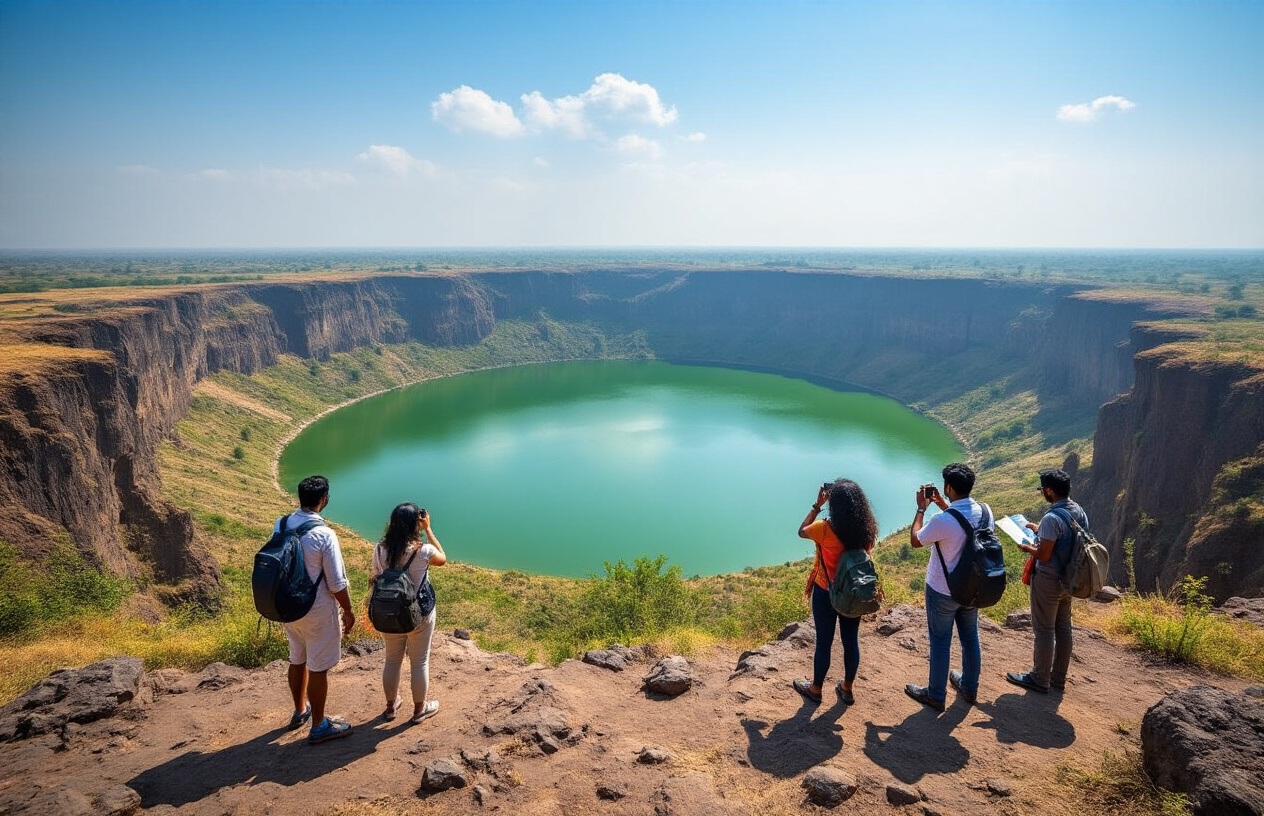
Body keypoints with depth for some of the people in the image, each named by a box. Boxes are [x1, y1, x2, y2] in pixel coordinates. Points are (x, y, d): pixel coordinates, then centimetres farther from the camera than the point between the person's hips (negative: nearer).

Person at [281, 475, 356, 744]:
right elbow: (337, 583, -19)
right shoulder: (324, 534, -25)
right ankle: (318, 726, 22)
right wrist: (348, 611, -4)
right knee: (318, 668, 8)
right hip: (318, 612, -7)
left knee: (297, 660, 24)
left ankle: (300, 711, 44)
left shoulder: (281, 525, -6)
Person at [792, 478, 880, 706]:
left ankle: (816, 688, 31)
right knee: (851, 640, 18)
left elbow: (801, 531, -5)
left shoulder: (824, 529, -26)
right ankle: (847, 688, 36)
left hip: (826, 593, -4)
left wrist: (817, 505, -1)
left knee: (824, 641, 12)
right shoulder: (867, 529, -13)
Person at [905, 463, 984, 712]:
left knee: (940, 642, 9)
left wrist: (922, 508, -5)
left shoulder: (942, 521, -30)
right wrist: (942, 505, 11)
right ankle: (969, 688, 39)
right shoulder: (983, 511, -9)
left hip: (942, 591, -6)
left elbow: (915, 540, -12)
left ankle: (935, 695, 23)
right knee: (970, 638, 21)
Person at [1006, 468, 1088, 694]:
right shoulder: (1079, 512, 0)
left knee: (1044, 630, 4)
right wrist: (1040, 531, 17)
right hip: (1069, 579, 9)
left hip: (1048, 580, -8)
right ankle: (1058, 678, 28)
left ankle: (1039, 679, 16)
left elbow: (1043, 556, -23)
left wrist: (1027, 547, -4)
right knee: (1063, 628, 17)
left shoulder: (1052, 518, -26)